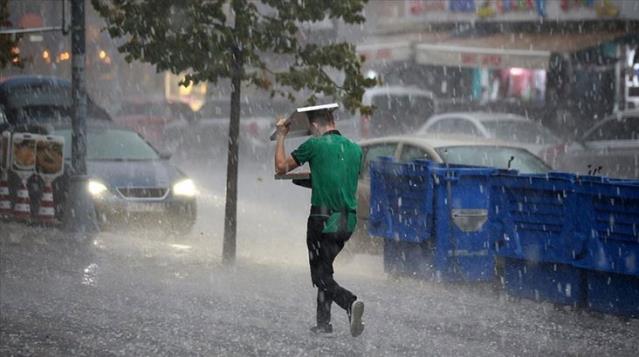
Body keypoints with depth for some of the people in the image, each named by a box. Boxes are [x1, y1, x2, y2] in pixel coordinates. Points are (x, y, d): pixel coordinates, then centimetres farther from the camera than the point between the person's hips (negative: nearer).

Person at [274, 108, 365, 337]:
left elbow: (281, 167, 4)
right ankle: (323, 322, 20)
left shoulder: (315, 145, -6)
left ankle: (350, 303, -27)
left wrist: (281, 136, 17)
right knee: (325, 269, 21)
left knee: (322, 277, -2)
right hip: (348, 221, 6)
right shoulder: (355, 149, 10)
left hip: (324, 219, -6)